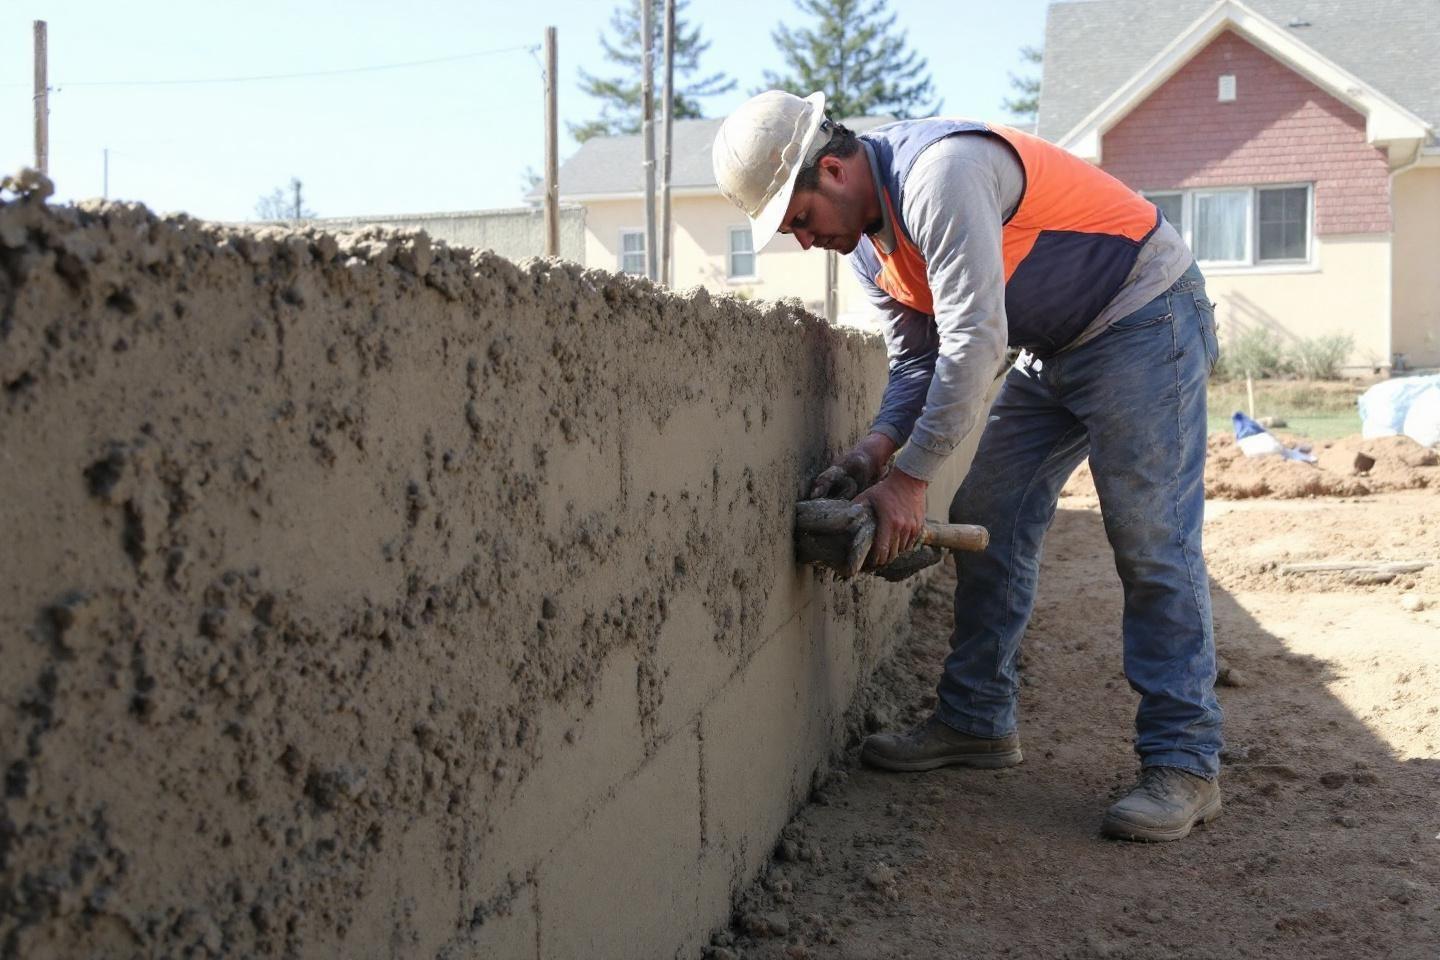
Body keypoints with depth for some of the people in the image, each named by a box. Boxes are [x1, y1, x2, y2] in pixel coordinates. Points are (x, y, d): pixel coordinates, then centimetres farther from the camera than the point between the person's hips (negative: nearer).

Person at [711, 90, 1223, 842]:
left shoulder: (941, 174, -29)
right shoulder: (869, 241, 3)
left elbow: (974, 340, -33)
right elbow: (918, 359, 6)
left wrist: (909, 478, -30)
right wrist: (876, 449, -12)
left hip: (1142, 318, -9)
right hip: (1054, 347, 9)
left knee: (1152, 544, -13)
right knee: (985, 523, 6)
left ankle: (1183, 765, -6)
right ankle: (977, 722, 16)